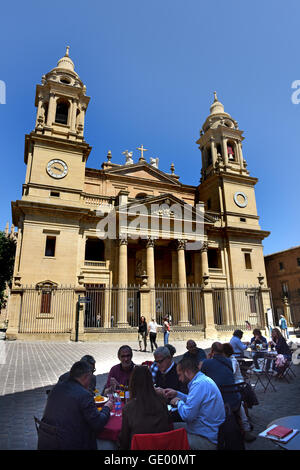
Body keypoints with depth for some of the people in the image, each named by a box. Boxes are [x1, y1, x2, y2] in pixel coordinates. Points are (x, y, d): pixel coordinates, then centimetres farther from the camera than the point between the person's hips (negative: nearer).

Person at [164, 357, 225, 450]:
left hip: (207, 440, -10)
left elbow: (187, 415, -27)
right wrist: (177, 394, 13)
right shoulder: (204, 379, 7)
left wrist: (178, 402, -9)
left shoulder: (199, 384, -25)